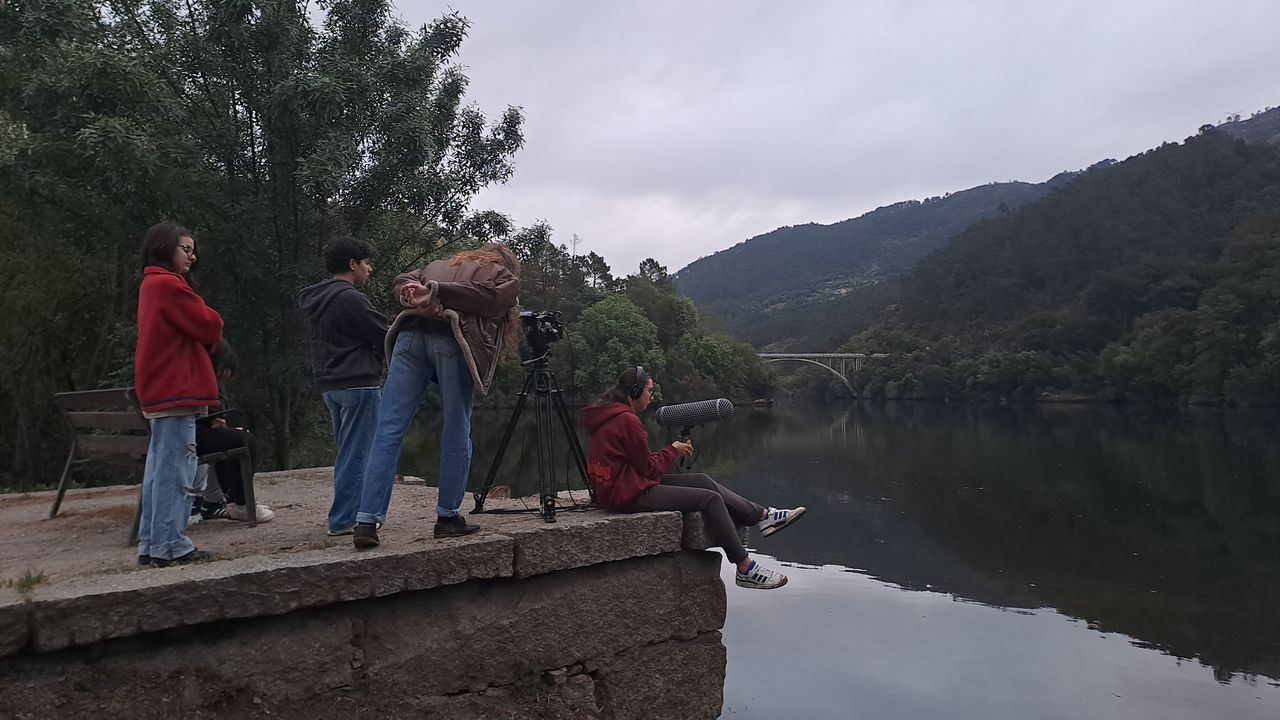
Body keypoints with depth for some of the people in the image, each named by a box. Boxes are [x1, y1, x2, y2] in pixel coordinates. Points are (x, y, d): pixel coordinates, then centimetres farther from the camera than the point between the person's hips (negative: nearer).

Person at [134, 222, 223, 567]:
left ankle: (152, 544, 16)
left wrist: (205, 339, 4)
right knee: (175, 469, -8)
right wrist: (213, 325, 6)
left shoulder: (152, 284, 20)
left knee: (160, 467, 11)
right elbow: (209, 326, -14)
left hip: (161, 390, 10)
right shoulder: (168, 284, -12)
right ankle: (170, 545, -6)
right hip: (176, 391, -10)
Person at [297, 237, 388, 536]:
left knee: (347, 453, 15)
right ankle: (344, 520, 0)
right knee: (357, 454, -3)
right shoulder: (349, 298, -14)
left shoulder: (317, 300, 15)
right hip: (358, 384, -9)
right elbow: (383, 336, -12)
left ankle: (346, 516, 20)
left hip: (330, 385, 9)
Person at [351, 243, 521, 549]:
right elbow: (490, 297, 1)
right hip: (452, 340, -4)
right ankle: (448, 516, 12)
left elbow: (401, 282, 21)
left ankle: (367, 521, -5)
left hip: (411, 332, 4)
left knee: (389, 430, 0)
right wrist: (436, 292, -1)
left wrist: (420, 294, 3)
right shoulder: (506, 277, 22)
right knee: (456, 434, 7)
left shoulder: (440, 264, 37)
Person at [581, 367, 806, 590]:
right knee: (710, 498, -9)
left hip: (622, 486, 11)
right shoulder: (627, 420, -18)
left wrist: (671, 452, 7)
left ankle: (763, 516, 16)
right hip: (631, 495, -11)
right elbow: (648, 467, -14)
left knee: (703, 480, 11)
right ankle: (745, 569, -1)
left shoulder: (608, 417, 13)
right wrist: (673, 451, 2)